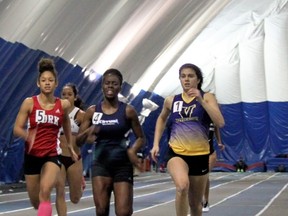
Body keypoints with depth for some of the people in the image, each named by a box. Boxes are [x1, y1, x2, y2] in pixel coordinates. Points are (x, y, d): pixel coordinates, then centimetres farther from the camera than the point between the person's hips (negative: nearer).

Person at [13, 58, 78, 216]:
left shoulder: (63, 105, -2)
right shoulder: (29, 103, -6)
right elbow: (17, 129, -5)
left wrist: (70, 146, 28)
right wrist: (28, 136, -26)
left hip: (52, 154, -1)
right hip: (32, 155, 1)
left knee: (45, 192, -27)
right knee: (35, 201, 13)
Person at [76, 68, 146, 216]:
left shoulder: (128, 110, -3)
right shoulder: (92, 111, 1)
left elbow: (141, 138, 4)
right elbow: (78, 141, 4)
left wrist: (132, 150, -16)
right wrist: (88, 131, -18)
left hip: (123, 164, -1)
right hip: (100, 163, 1)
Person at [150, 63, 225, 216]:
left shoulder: (207, 97, -2)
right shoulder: (171, 100, 4)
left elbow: (220, 123, -16)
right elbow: (161, 119, 24)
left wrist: (201, 100, -22)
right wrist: (156, 144, 14)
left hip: (200, 155, 0)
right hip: (176, 152, 0)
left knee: (195, 203, 13)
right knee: (182, 186, -33)